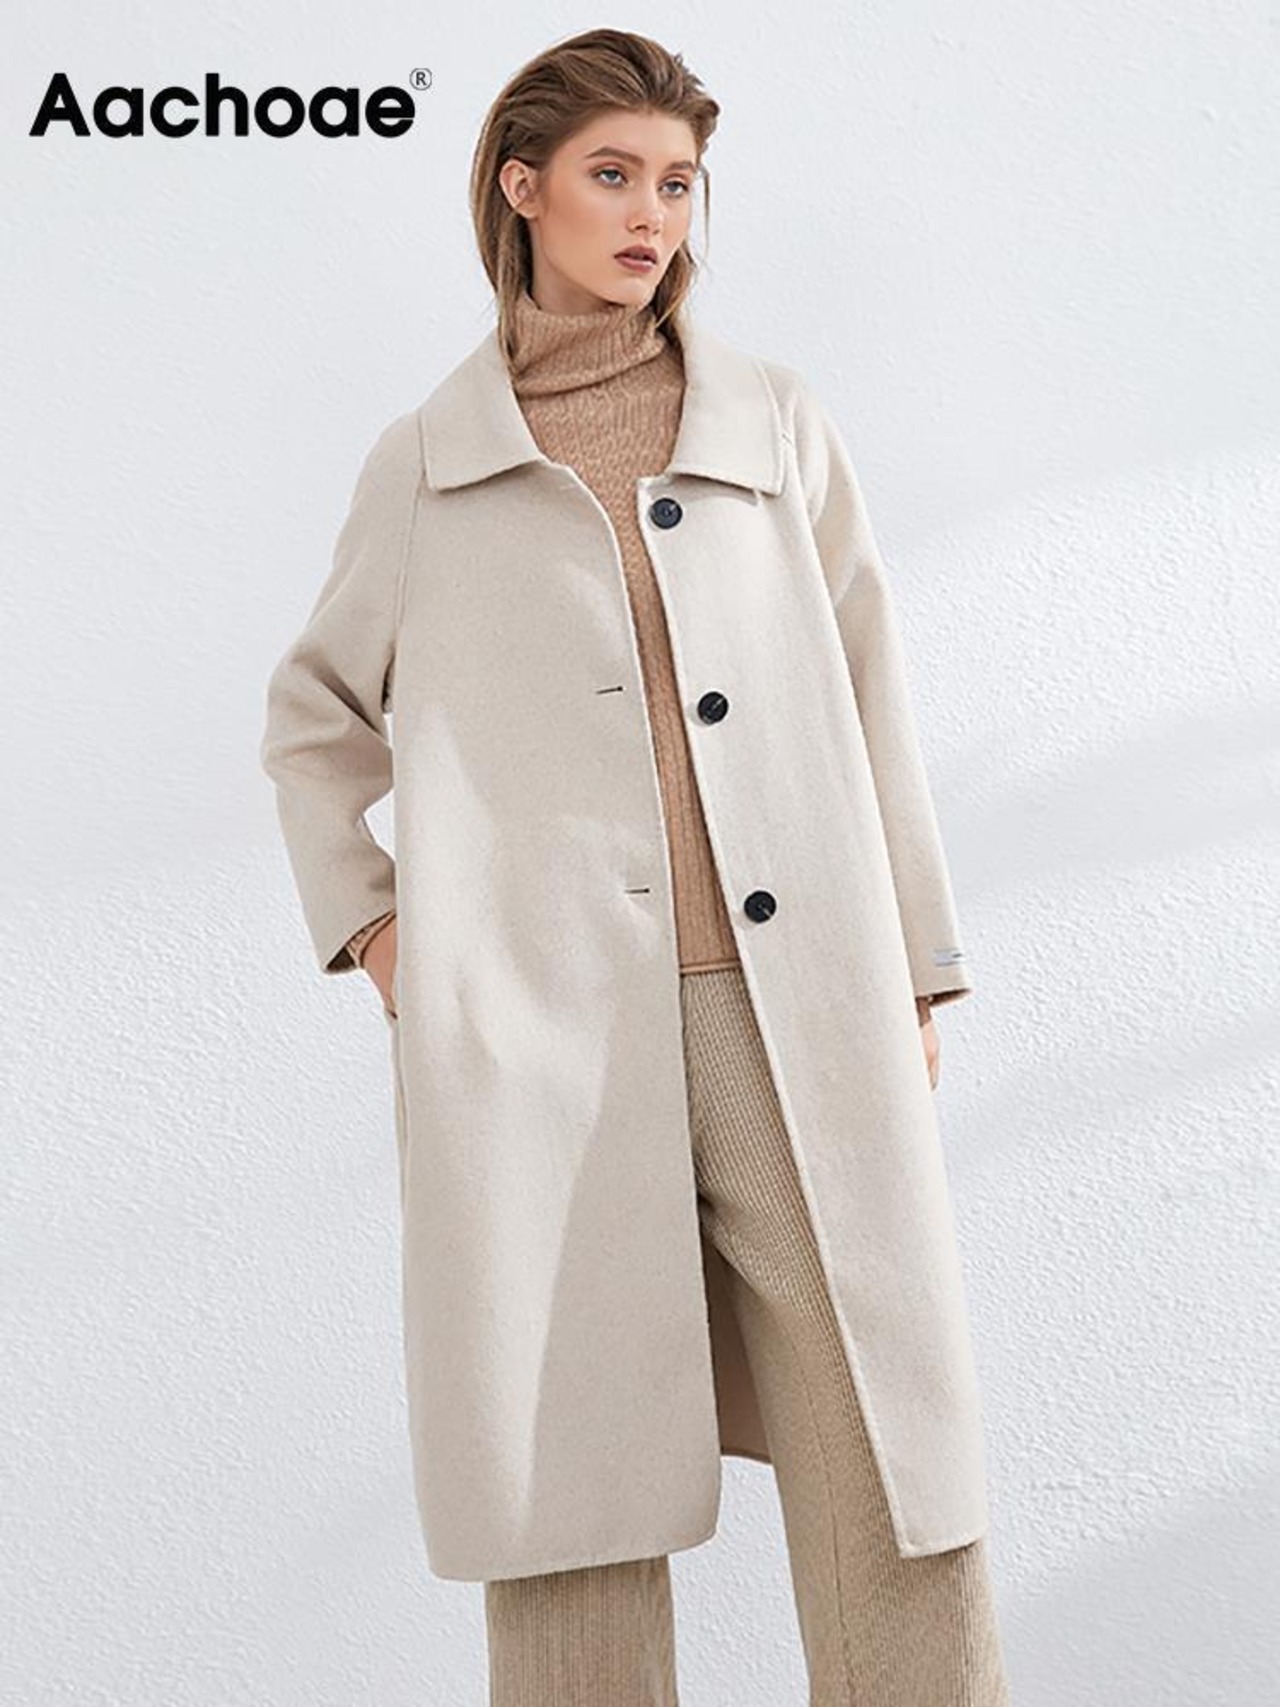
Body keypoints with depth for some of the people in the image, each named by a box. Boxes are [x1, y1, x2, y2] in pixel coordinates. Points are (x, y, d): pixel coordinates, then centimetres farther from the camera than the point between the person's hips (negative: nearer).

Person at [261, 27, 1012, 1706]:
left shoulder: (777, 429, 11)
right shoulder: (430, 466, 9)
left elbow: (871, 714, 11)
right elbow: (314, 716, 21)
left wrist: (914, 971, 7)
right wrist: (369, 929, 8)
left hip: (781, 1006, 1)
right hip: (536, 1028, 0)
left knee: (877, 1436, 0)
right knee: (573, 1455, 5)